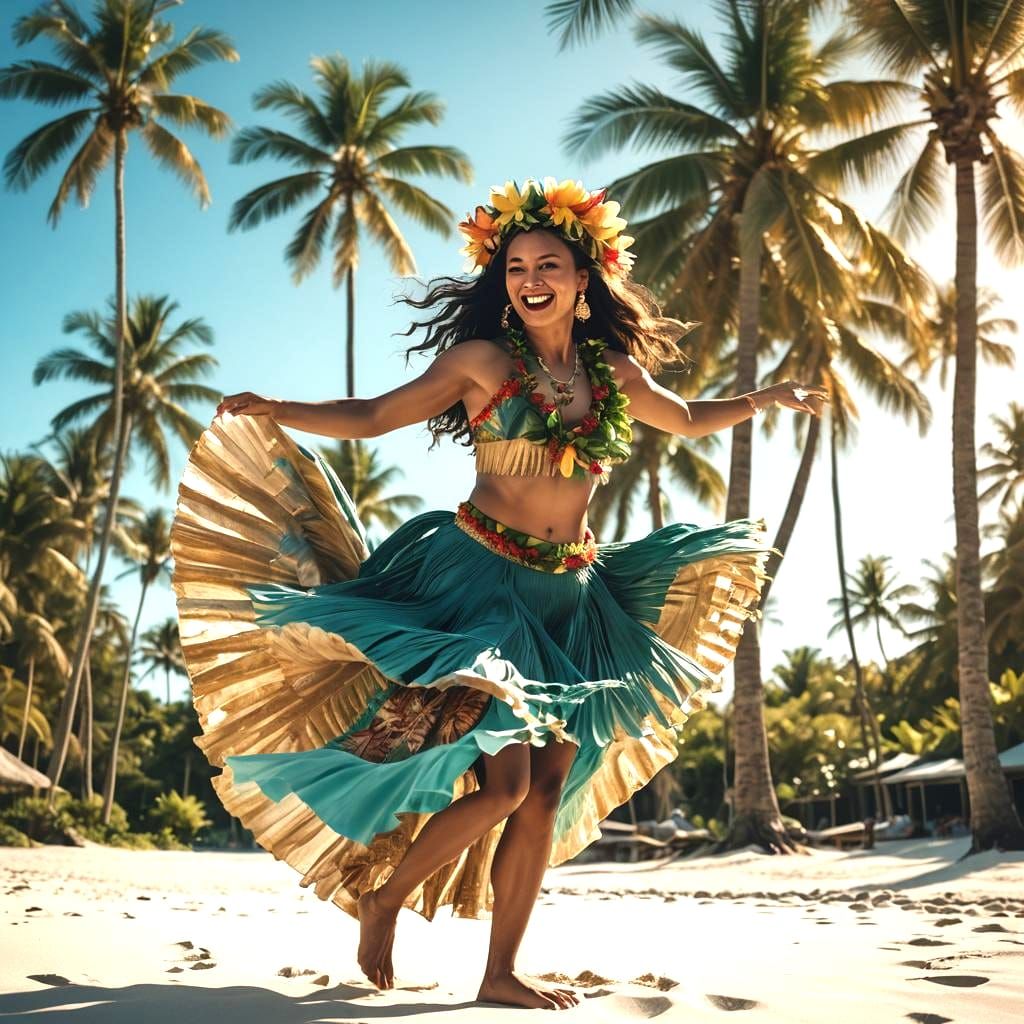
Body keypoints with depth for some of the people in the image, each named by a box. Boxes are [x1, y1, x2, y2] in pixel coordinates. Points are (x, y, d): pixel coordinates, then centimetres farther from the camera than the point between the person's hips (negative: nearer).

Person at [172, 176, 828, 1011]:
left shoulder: (612, 371, 9)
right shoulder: (485, 360, -4)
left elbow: (688, 420, 28)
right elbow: (371, 417, -6)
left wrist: (772, 395, 25)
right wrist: (273, 411, -18)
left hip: (569, 597, 5)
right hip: (480, 579, -5)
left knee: (551, 786, 3)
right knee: (502, 782, -14)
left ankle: (503, 972, 13)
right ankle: (381, 899, 11)